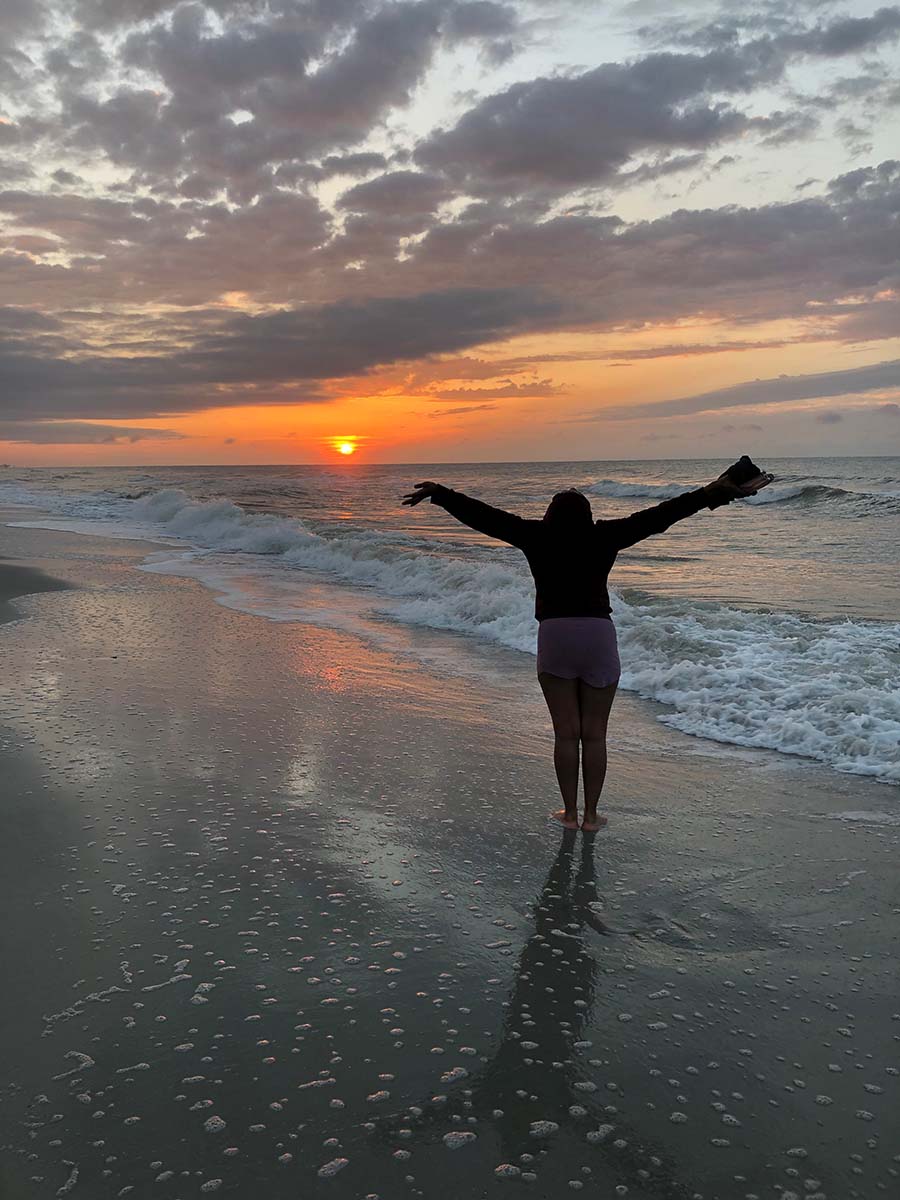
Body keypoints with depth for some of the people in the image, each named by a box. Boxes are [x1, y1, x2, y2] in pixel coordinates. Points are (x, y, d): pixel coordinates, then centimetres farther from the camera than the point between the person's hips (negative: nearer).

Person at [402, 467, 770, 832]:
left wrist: (438, 494, 15)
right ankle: (591, 816, 15)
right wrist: (716, 494, 6)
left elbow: (485, 516, 7)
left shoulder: (537, 537, 4)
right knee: (594, 734, 9)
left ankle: (570, 813, 15)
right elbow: (660, 515, 5)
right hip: (600, 637, 1)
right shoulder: (604, 537, 5)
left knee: (566, 733, 8)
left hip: (554, 636, 0)